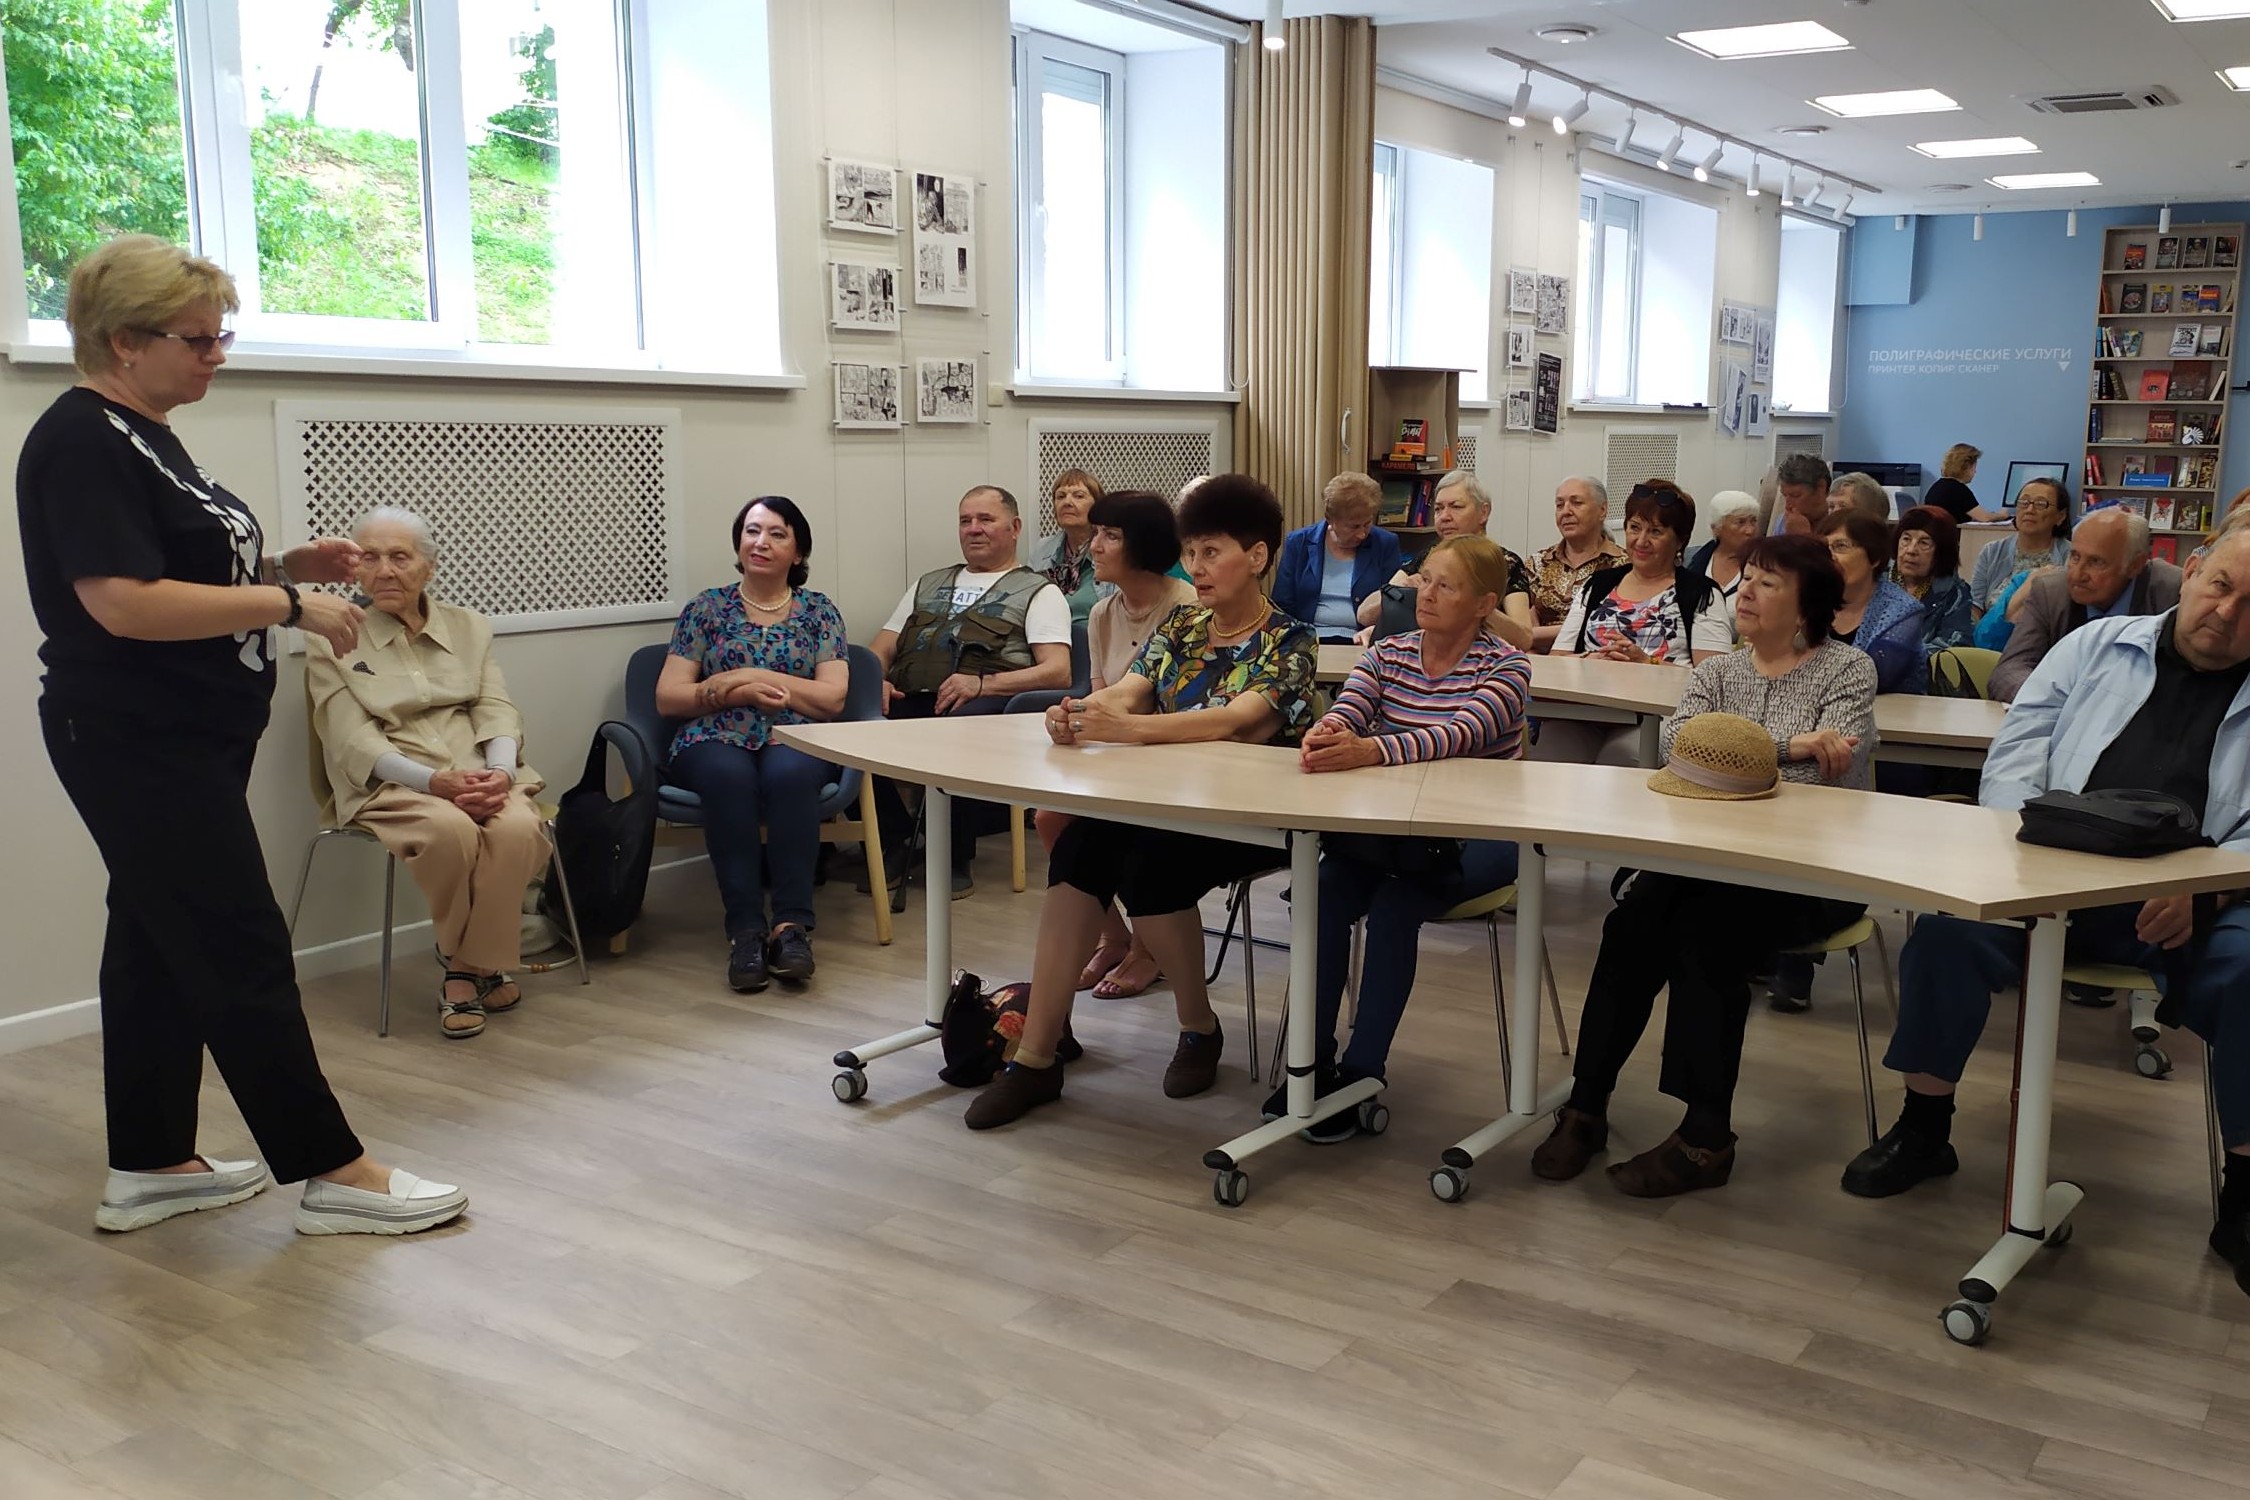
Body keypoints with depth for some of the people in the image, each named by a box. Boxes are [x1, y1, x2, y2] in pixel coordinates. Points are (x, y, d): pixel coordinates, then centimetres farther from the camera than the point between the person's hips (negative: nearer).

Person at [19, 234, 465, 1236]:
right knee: (242, 952, -6)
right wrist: (292, 606, -21)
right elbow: (123, 602, -26)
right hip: (140, 745, -10)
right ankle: (335, 1174, 0)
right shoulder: (80, 443, -16)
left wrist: (283, 566, 6)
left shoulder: (140, 434, 14)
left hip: (187, 740, 10)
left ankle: (149, 1168, 24)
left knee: (160, 945, 14)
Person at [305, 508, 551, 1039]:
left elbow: (497, 710, 8)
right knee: (449, 830, -36)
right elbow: (352, 740, -5)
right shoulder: (332, 640, 6)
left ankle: (464, 969, -15)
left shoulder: (468, 626, 17)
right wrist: (436, 781, -21)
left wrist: (500, 771, -16)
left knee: (518, 827, -32)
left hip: (480, 773, 3)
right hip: (389, 784, -3)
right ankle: (482, 966, -12)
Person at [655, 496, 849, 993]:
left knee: (788, 773, -37)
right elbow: (667, 698, 6)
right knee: (730, 776, -36)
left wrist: (750, 675, -7)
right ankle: (745, 929, -35)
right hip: (716, 740, 0)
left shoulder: (819, 611, 13)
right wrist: (736, 693, -9)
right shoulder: (707, 608, 13)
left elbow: (832, 698, -1)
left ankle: (792, 925, -36)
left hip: (796, 740, 0)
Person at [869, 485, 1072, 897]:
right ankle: (890, 845, -11)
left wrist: (983, 683, -16)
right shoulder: (929, 583, 34)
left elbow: (1057, 672, 0)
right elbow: (879, 650, 26)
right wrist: (876, 681, 0)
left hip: (987, 704, -4)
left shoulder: (1038, 592, 16)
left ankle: (954, 858, -20)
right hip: (909, 699, 4)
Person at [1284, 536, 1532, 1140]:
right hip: (1387, 828, 4)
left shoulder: (1505, 666, -7)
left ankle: (1361, 1074, -17)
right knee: (1321, 893, -23)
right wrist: (1322, 736, -35)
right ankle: (1313, 1061, -11)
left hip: (1476, 836, -4)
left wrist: (1370, 749, -44)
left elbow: (1463, 733, -27)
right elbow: (1344, 713, -8)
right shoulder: (1387, 654, 8)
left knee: (1395, 904, -30)